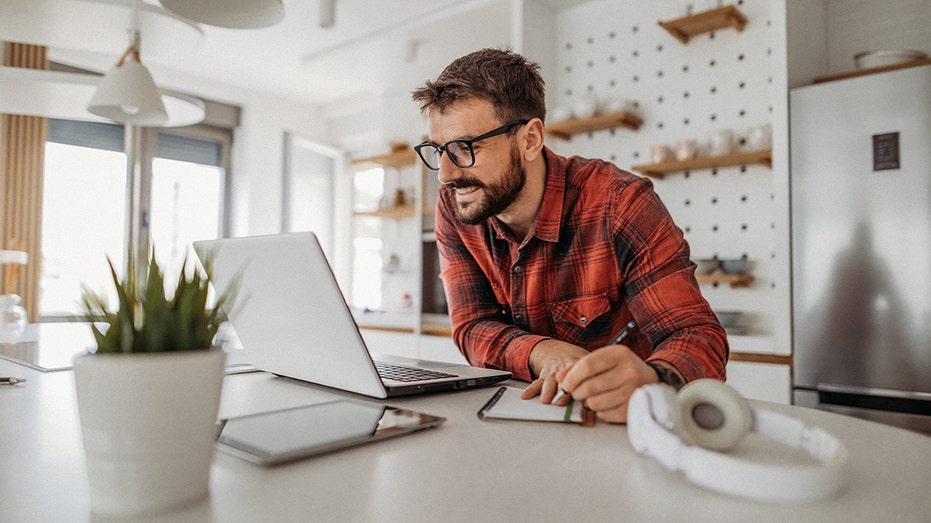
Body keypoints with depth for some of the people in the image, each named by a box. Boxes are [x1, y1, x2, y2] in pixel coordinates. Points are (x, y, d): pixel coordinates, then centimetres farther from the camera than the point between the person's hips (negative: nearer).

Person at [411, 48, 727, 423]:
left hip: (618, 421, 0)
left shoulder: (619, 203, -20)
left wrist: (653, 382, -45)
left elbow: (697, 336, -22)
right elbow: (473, 328, -8)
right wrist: (543, 353, -28)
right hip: (519, 413, 1)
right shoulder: (454, 209, -6)